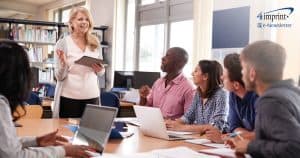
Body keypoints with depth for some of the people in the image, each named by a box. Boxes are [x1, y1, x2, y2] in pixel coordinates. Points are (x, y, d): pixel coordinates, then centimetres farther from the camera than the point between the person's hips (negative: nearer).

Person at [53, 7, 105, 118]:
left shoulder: (95, 43, 7)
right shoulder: (63, 43, -2)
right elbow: (60, 77, -5)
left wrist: (99, 70, -7)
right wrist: (63, 63, -24)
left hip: (92, 96, 3)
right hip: (70, 97, -3)